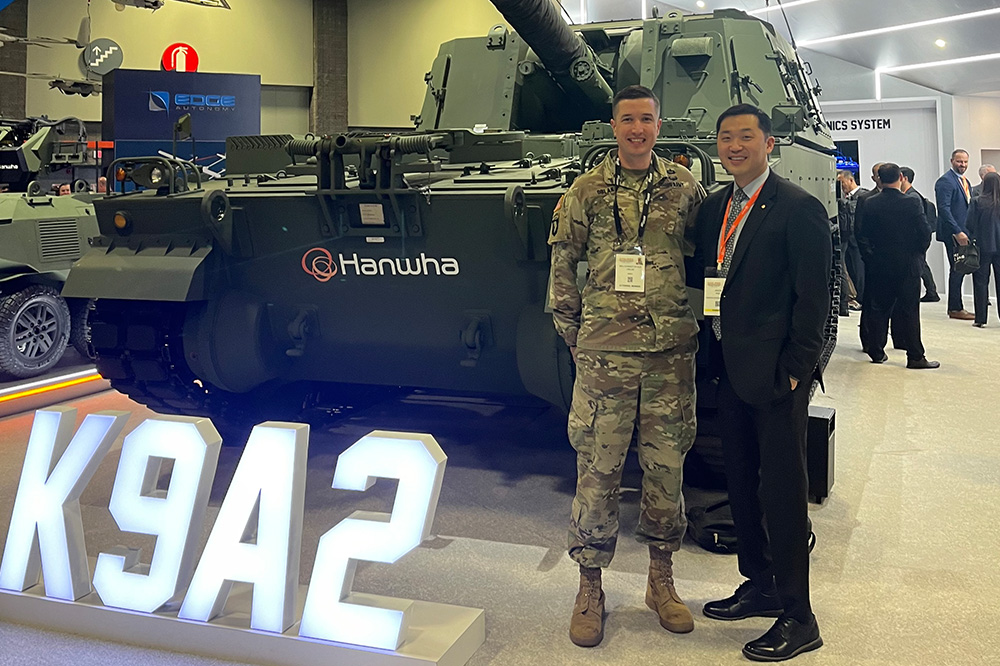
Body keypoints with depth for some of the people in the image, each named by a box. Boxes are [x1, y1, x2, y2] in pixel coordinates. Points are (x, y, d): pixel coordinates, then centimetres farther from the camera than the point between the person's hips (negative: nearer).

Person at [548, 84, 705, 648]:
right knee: (598, 470, 2)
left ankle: (662, 579, 26)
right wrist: (571, 329, 5)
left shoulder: (685, 187, 6)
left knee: (666, 467, 10)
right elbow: (563, 261, 8)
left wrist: (694, 321, 6)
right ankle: (591, 587, 16)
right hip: (604, 351, -1)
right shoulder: (588, 190, 4)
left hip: (672, 352, 1)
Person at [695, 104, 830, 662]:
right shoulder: (713, 208, 12)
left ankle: (798, 619, 12)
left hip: (776, 375, -7)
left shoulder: (799, 209, -9)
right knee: (742, 484, 17)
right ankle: (760, 585, 34)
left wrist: (795, 369, -14)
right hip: (730, 369, 8)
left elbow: (814, 298, -11)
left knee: (783, 490, 0)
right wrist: (717, 354, 7)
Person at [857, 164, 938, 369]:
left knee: (878, 308, 12)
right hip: (907, 265, -2)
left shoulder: (870, 204, -4)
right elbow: (925, 233, -10)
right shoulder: (912, 203, -10)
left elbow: (863, 236, -2)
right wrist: (918, 252, 7)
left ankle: (876, 351, 17)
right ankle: (915, 357, 3)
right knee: (909, 311, 1)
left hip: (878, 265, 2)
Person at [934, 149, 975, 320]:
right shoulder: (945, 181, -11)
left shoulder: (965, 181, 18)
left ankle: (955, 307, 17)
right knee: (957, 270, -6)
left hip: (963, 233, 9)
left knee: (960, 270, 11)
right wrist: (957, 232, -23)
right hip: (953, 234, -9)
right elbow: (944, 209, -19)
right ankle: (955, 309, 1)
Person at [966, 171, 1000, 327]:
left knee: (981, 282, 4)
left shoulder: (977, 202, -10)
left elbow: (970, 224, -9)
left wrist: (975, 235, 8)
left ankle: (980, 318, 3)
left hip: (983, 246, -2)